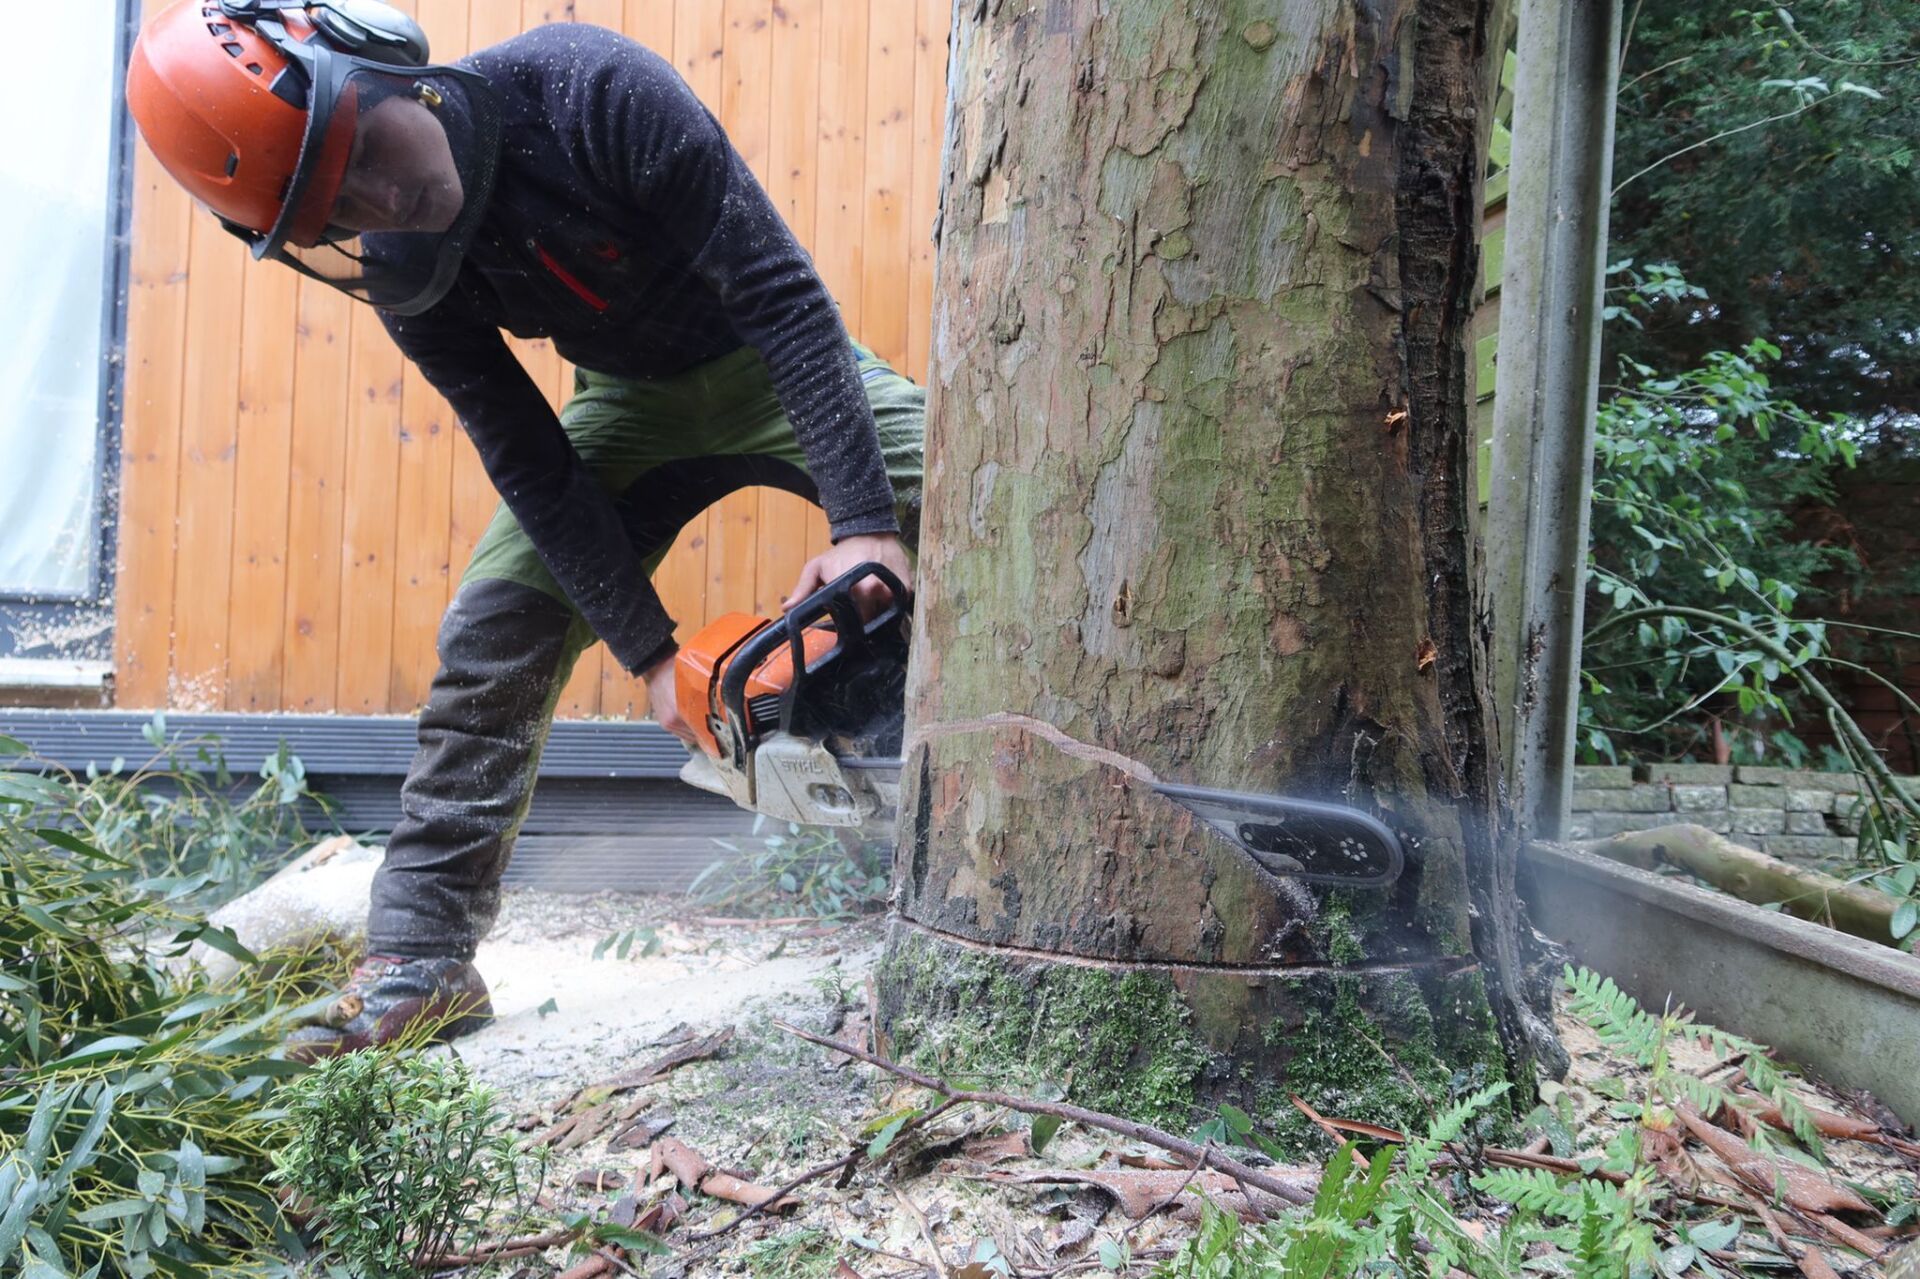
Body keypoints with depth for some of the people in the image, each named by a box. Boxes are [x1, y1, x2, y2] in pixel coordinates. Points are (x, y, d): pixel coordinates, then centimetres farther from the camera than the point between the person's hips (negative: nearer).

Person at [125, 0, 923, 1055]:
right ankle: (420, 961, 0)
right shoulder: (399, 267, -16)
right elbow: (530, 466, -14)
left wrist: (864, 522, -38)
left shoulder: (591, 87, -31)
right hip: (631, 402, 3)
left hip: (776, 364, -3)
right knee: (491, 637, -10)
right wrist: (646, 650, -20)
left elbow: (781, 292, -31)